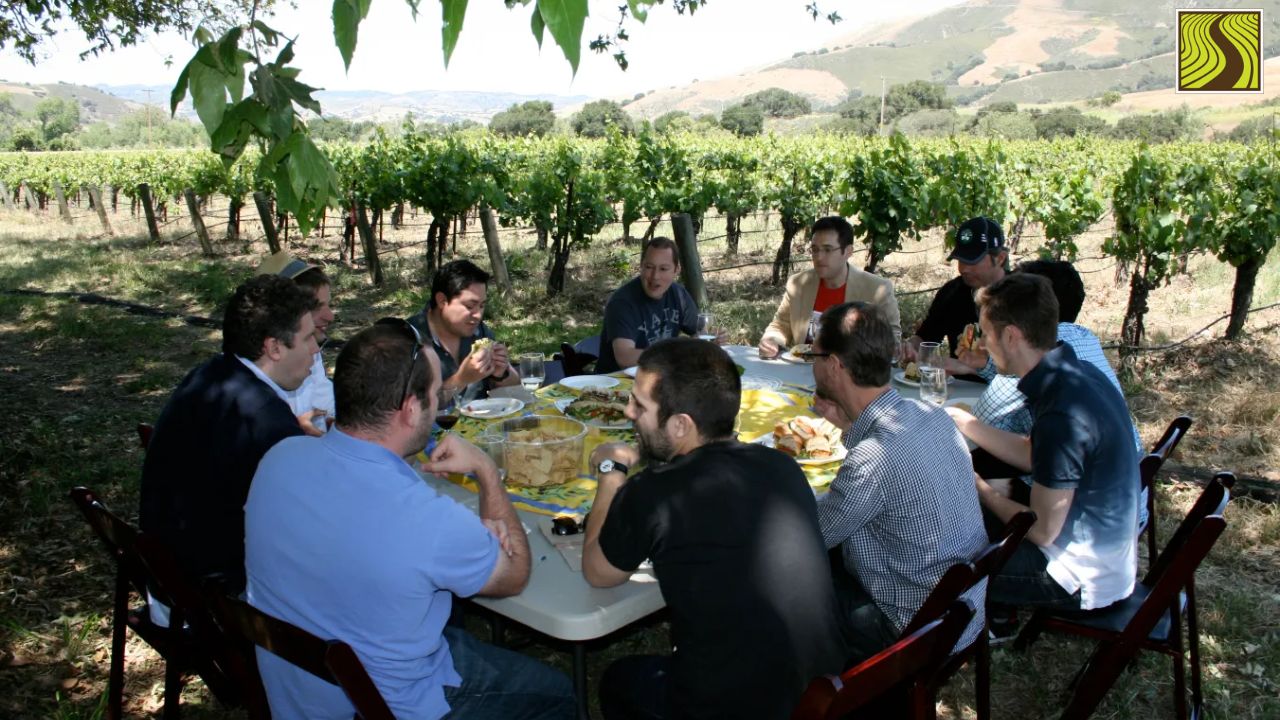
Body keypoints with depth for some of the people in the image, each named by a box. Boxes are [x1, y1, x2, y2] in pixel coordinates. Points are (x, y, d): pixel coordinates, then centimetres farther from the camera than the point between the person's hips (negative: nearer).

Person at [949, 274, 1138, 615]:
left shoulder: (1061, 414, -32)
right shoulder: (1079, 373, -4)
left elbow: (1042, 531, -23)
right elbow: (1031, 455, 10)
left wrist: (980, 490, -8)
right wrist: (961, 420, 9)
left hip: (1084, 579, -8)